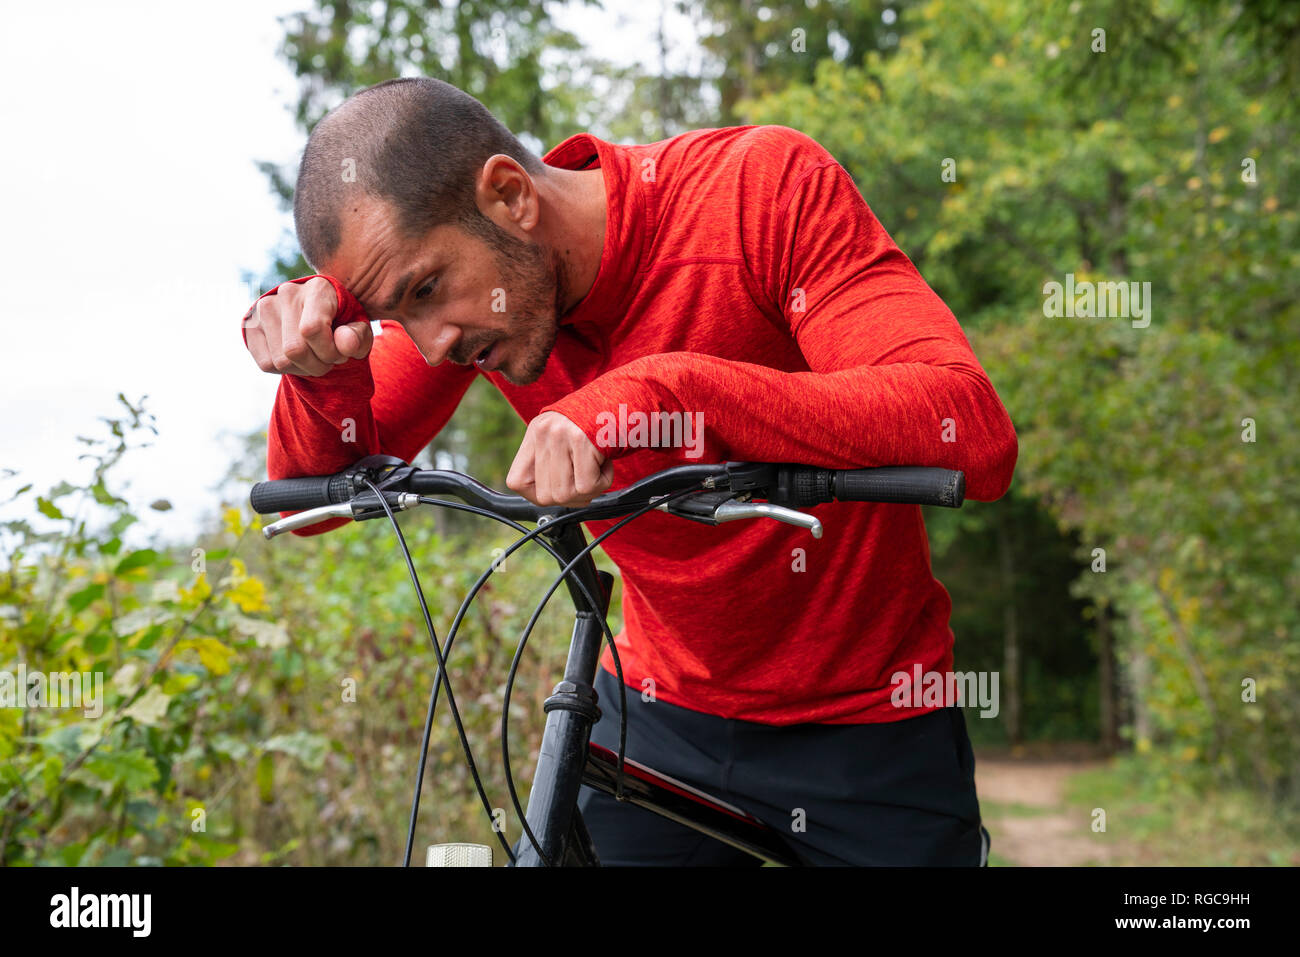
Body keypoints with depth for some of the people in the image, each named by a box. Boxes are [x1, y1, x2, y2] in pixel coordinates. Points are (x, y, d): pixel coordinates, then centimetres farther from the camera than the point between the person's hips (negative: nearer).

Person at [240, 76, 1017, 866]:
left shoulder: (765, 187, -22)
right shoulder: (465, 269, -9)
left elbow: (974, 436, -35)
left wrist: (667, 390, -45)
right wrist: (324, 373, -25)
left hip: (868, 722, -3)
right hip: (663, 708, 4)